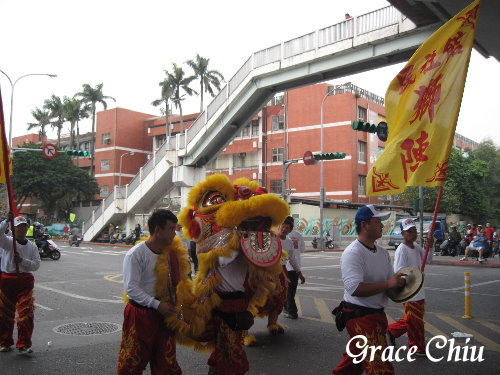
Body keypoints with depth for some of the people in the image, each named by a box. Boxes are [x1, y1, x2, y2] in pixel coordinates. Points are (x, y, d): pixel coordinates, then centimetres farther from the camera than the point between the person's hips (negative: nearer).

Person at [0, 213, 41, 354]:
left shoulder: (32, 246, 7)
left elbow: (36, 264, 0)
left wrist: (22, 261, -14)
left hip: (25, 281, 2)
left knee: (26, 313, -4)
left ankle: (24, 344, 3)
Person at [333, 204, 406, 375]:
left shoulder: (383, 252, 9)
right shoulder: (353, 252, -19)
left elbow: (390, 281, 16)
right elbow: (354, 288, -28)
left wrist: (399, 283, -8)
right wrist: (387, 284, -27)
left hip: (377, 314, 9)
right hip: (360, 315, -9)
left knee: (356, 357, 23)